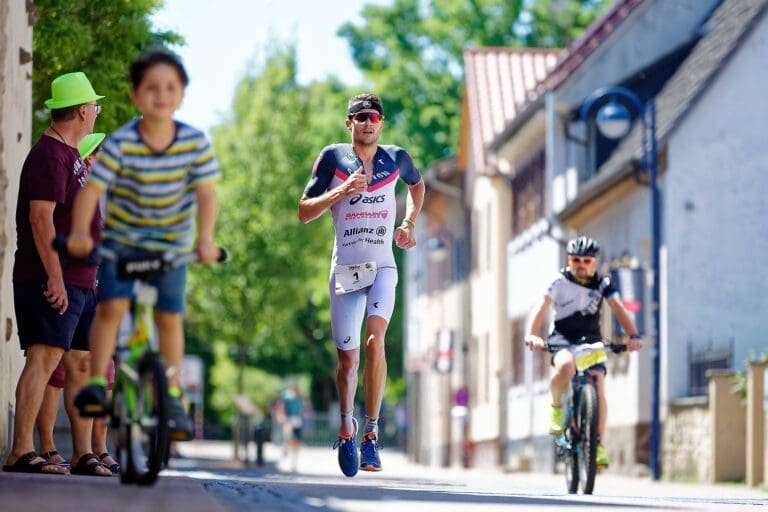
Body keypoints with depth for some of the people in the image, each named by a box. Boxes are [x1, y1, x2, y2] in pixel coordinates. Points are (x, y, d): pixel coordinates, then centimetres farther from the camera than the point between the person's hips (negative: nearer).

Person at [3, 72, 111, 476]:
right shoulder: (49, 155, -11)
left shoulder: (70, 155, 20)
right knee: (44, 357, -16)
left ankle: (83, 455, 13)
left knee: (82, 364, 9)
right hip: (52, 281, -10)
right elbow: (40, 218, -20)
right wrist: (54, 277, -24)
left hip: (79, 281, 10)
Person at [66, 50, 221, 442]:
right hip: (121, 239, -1)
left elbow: (206, 193, -15)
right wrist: (79, 232, -38)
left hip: (171, 244, 1)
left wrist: (205, 239, -29)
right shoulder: (120, 144, -19)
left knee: (169, 317, 1)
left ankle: (172, 397, 13)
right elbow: (91, 188, -24)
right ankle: (96, 383, -12)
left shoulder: (195, 143, -14)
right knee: (111, 305, -17)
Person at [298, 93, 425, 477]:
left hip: (382, 267, 0)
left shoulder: (396, 158, 6)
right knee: (347, 360, 2)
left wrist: (409, 223, 15)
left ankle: (371, 432, -18)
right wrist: (341, 191, -15)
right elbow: (304, 212, 0)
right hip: (345, 269, 0)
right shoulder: (333, 158, 1)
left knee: (374, 341, -23)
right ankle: (346, 426, 27)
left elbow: (417, 185, 30)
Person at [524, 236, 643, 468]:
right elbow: (541, 307, -22)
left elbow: (619, 308, -15)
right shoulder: (559, 281, -10)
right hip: (563, 338, -2)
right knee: (566, 366, -36)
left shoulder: (603, 283, -3)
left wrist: (633, 336, -32)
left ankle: (598, 445, -8)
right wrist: (531, 335, -39)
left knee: (598, 388, -14)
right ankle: (556, 406, -8)